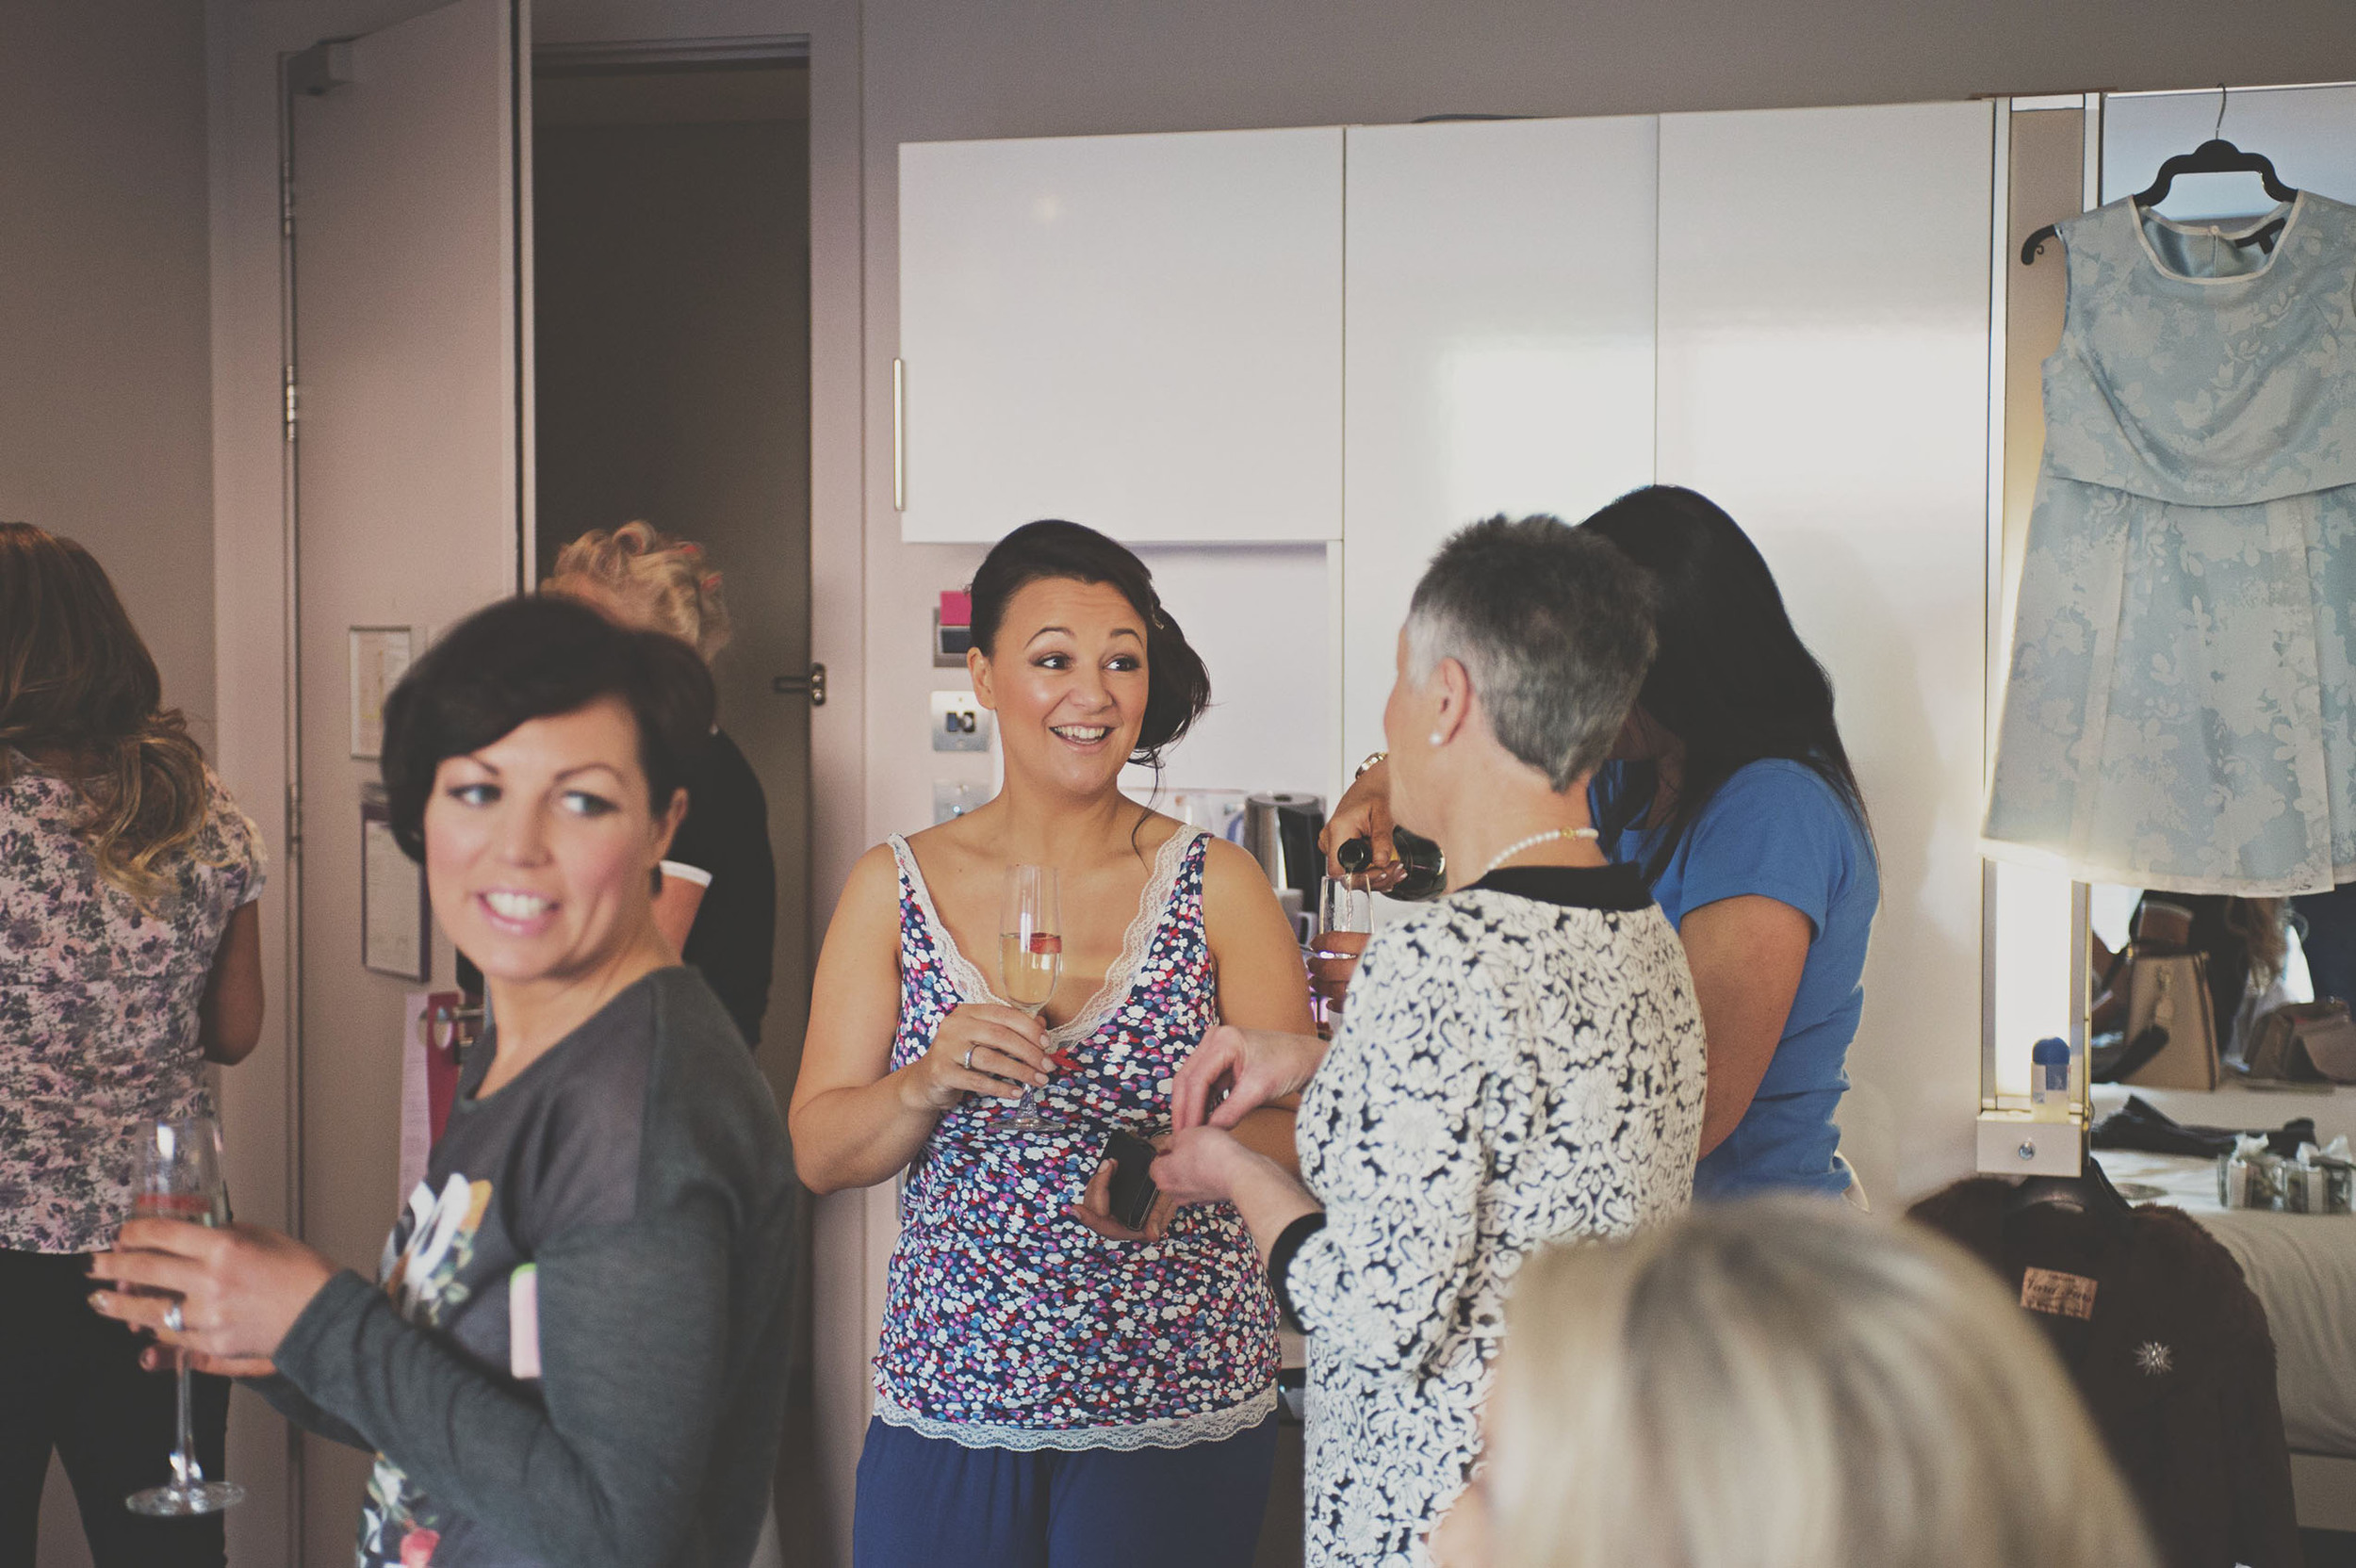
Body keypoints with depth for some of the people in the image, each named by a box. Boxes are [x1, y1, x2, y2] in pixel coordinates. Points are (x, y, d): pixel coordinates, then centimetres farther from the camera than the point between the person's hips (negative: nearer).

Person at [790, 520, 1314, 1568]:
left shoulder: (1217, 885, 1)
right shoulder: (894, 888, 4)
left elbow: (1301, 1130, -1)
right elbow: (817, 1154, 3)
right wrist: (927, 1084, -17)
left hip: (1177, 1412, -1)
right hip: (947, 1406, 1)